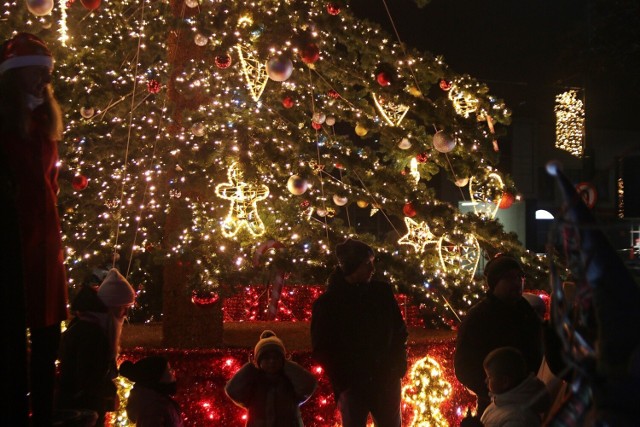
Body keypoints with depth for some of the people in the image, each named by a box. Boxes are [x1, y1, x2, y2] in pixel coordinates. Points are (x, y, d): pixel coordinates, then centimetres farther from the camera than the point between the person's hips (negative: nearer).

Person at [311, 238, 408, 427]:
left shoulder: (382, 291, 4)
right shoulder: (328, 302, -3)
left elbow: (399, 330, 13)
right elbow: (321, 347, 0)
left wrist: (397, 364, 0)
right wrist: (342, 377, -8)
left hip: (385, 380, 3)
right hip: (352, 384, -3)